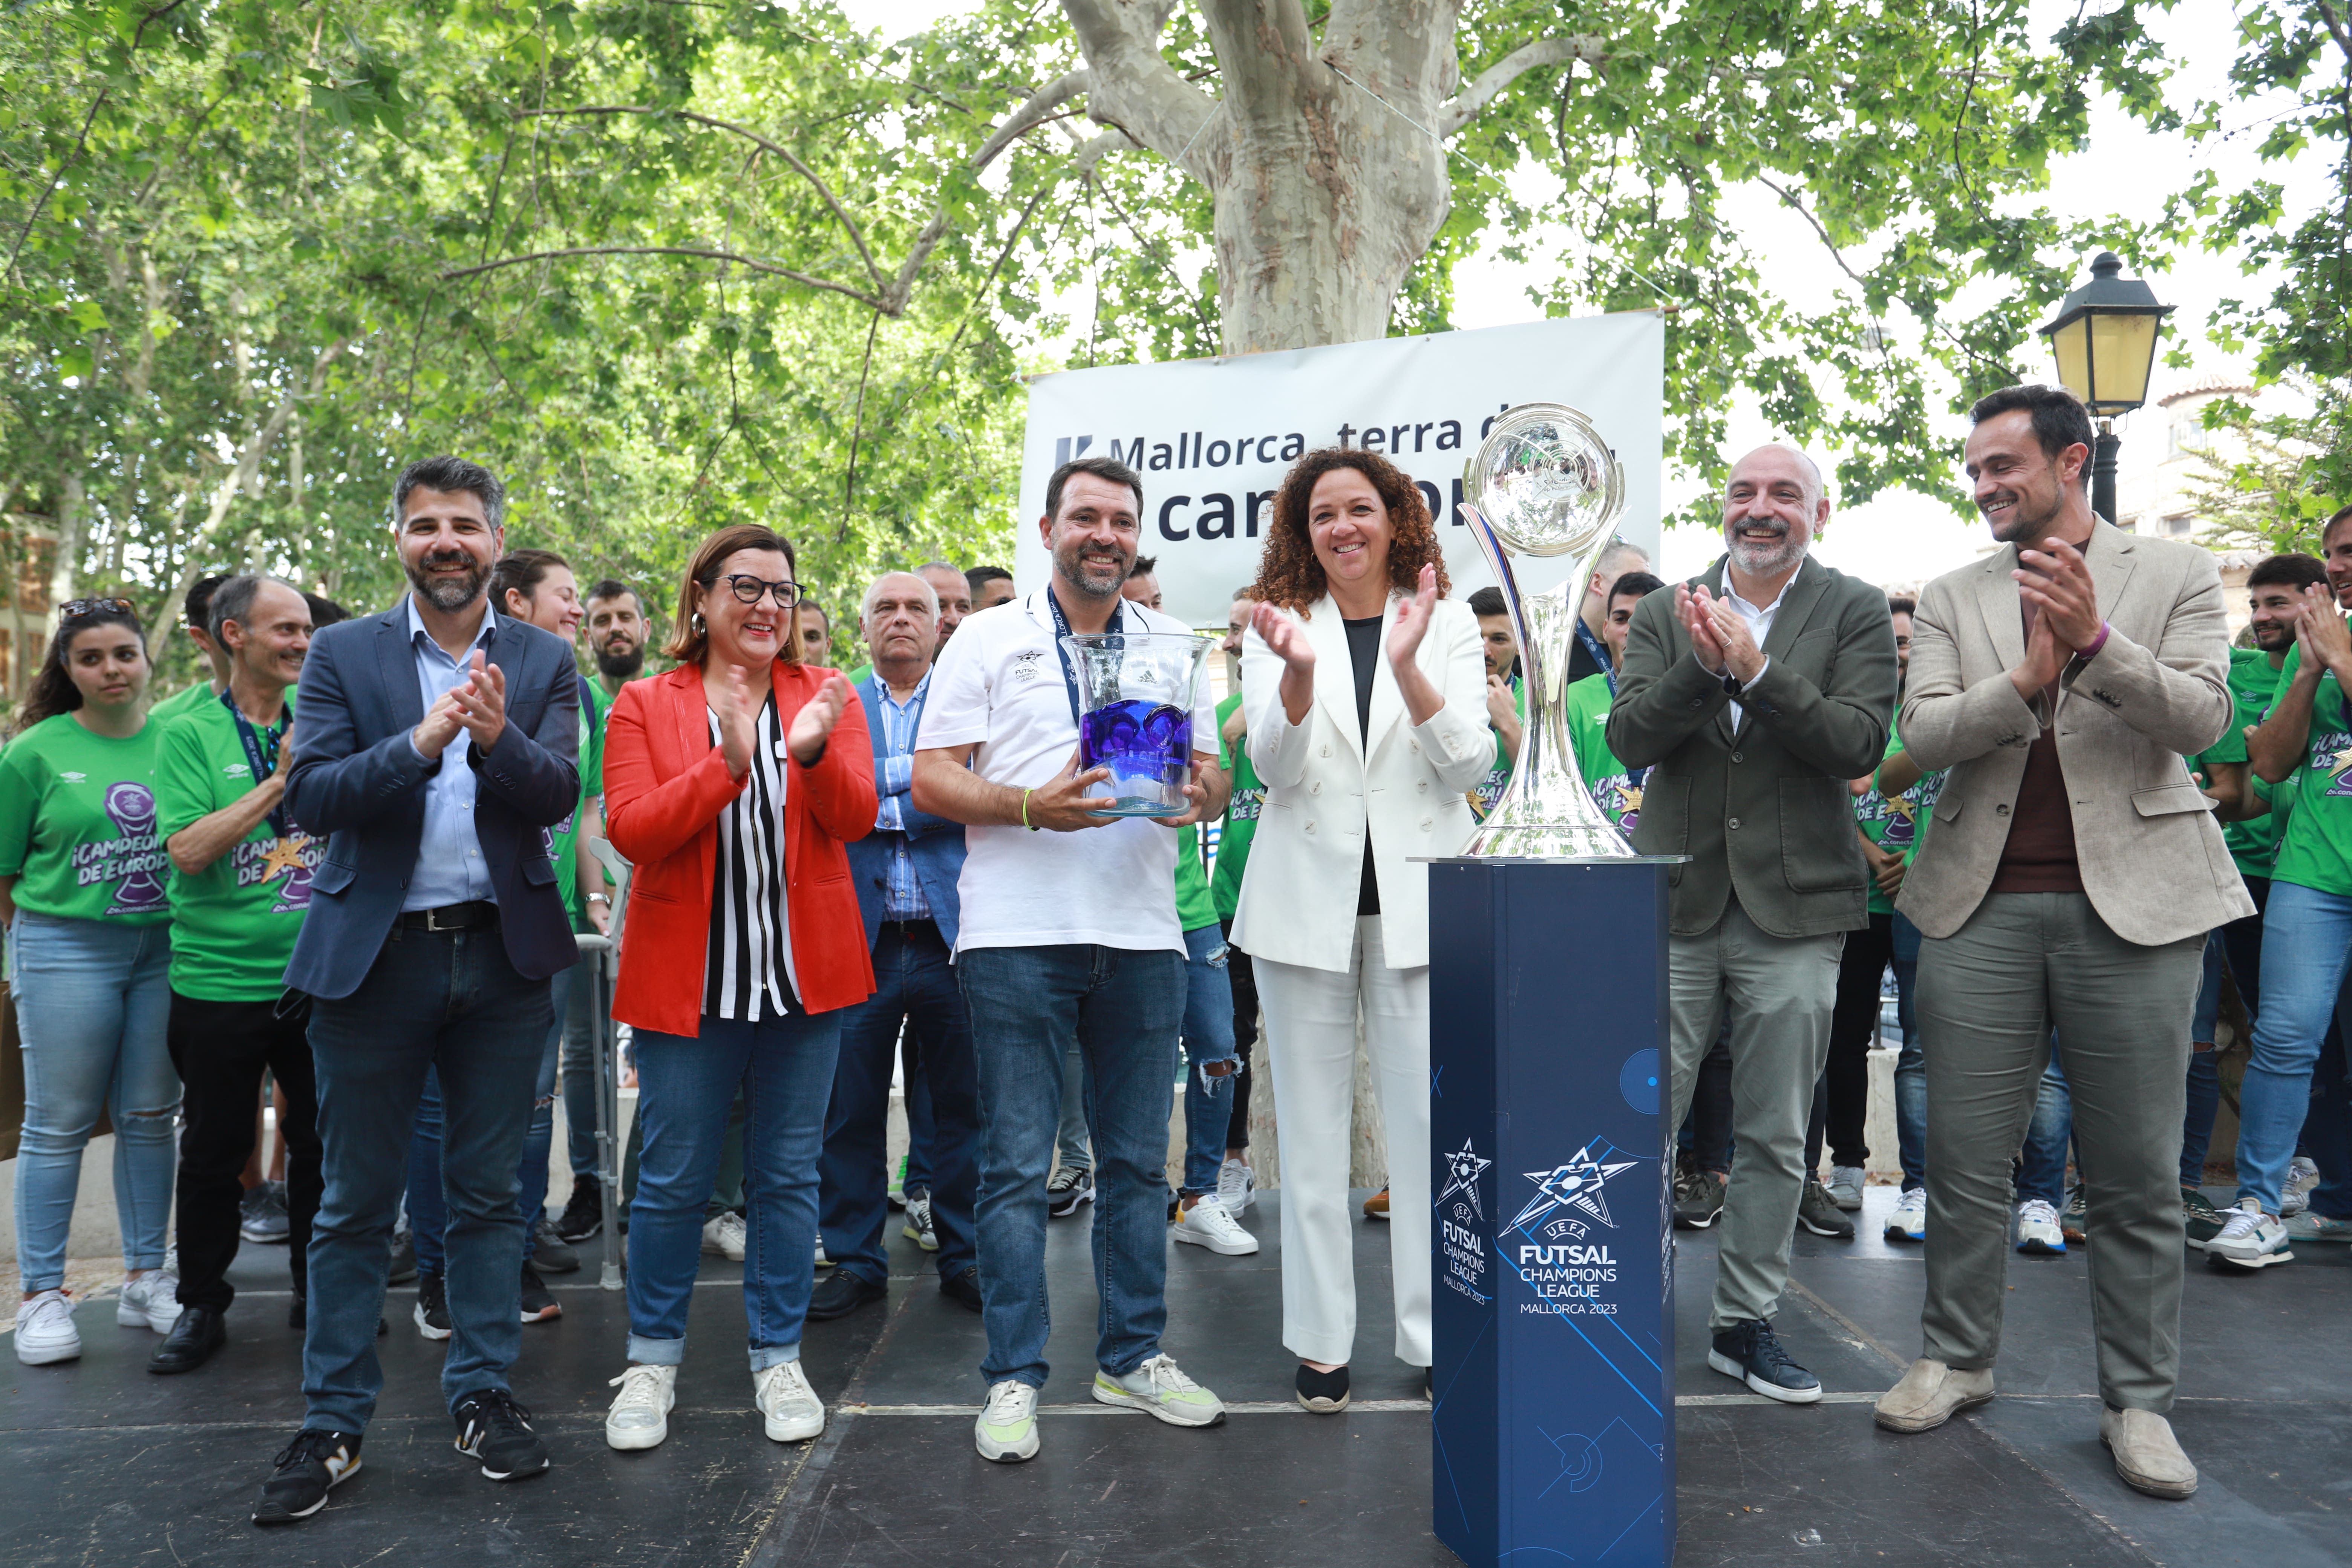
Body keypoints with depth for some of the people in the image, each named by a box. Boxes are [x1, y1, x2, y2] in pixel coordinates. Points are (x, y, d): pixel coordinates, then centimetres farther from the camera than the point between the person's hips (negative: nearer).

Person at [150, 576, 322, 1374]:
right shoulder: (188, 734, -4)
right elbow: (189, 850, -15)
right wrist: (281, 782, -19)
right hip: (219, 980, -3)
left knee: (321, 1143, 11)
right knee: (213, 1153, 9)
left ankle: (317, 1291, 26)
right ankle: (202, 1306, 24)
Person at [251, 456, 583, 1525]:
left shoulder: (543, 662, 4)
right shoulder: (343, 654, 2)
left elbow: (559, 796, -8)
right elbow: (311, 797, -9)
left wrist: (498, 735, -27)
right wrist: (422, 740, -23)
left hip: (502, 955, 1)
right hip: (373, 955, -1)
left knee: (486, 1193, 11)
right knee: (356, 1203, 8)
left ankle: (483, 1396, 25)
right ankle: (332, 1424, 21)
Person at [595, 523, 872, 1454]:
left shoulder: (827, 696, 6)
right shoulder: (644, 706, 3)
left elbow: (855, 818, -6)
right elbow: (631, 830, -10)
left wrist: (813, 751, -26)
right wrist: (725, 766, -23)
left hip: (803, 973, 1)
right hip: (688, 978, -1)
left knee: (788, 1174, 9)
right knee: (673, 1178, 6)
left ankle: (778, 1359, 24)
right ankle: (652, 1359, 25)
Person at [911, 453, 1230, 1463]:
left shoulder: (1174, 645, 15)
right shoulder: (989, 640, 5)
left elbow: (1213, 772, 13)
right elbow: (930, 779, -1)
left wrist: (1196, 792, -10)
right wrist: (1031, 805, -16)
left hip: (1143, 934, 3)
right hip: (1018, 934, -3)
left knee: (1137, 1160, 10)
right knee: (1017, 1165, 1)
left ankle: (1133, 1357, 24)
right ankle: (1014, 1378, 12)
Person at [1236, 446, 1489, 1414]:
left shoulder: (1447, 622, 6)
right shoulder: (1277, 627, 5)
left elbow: (1471, 763, -5)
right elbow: (1273, 767, -7)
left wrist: (1409, 667, -21)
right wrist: (1299, 674, -26)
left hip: (1417, 893, 0)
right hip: (1307, 895, 1)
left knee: (1428, 1123, 2)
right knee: (1312, 1126, 7)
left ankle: (1436, 1334, 16)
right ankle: (1321, 1339, 19)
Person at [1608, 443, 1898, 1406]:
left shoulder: (1855, 614, 3)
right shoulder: (1666, 613, 7)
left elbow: (1859, 745, -11)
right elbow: (1628, 737, -4)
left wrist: (1757, 670, -21)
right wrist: (1698, 668, -19)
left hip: (1793, 907, 0)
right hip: (1674, 900, 1)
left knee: (1775, 1137, 10)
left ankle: (1746, 1323, 25)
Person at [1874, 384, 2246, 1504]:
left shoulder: (2176, 573, 6)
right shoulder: (1952, 597, 11)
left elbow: (2201, 717, -6)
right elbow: (1921, 734, 0)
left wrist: (2096, 637, -20)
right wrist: (2023, 683, -17)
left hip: (2131, 897, -1)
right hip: (1981, 903, 2)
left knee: (2137, 1176, 5)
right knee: (1963, 1159, 7)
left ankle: (2138, 1399, 19)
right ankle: (1956, 1359, 23)